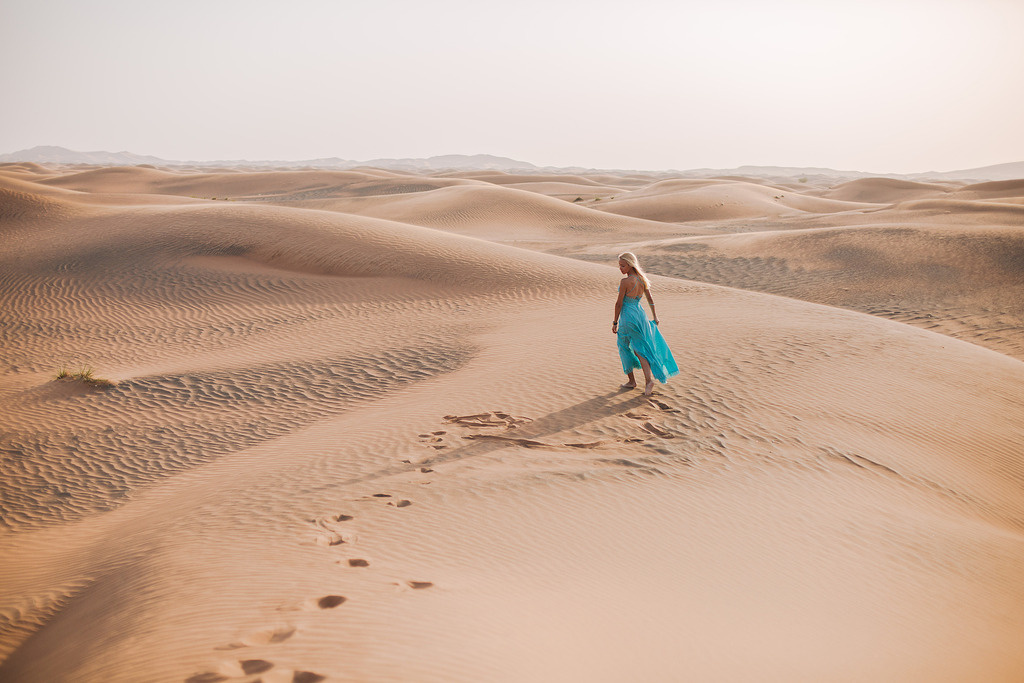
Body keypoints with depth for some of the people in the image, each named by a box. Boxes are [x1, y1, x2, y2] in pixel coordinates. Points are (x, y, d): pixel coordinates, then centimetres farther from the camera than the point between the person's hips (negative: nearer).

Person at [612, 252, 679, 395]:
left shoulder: (625, 282, -19)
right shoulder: (642, 279, 2)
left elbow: (619, 303, -14)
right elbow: (650, 299, 11)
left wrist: (615, 322, -4)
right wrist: (655, 317, 22)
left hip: (628, 317, -6)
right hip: (641, 315, 6)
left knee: (625, 348, 13)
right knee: (640, 350, 12)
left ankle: (631, 381, 22)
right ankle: (649, 379, -2)